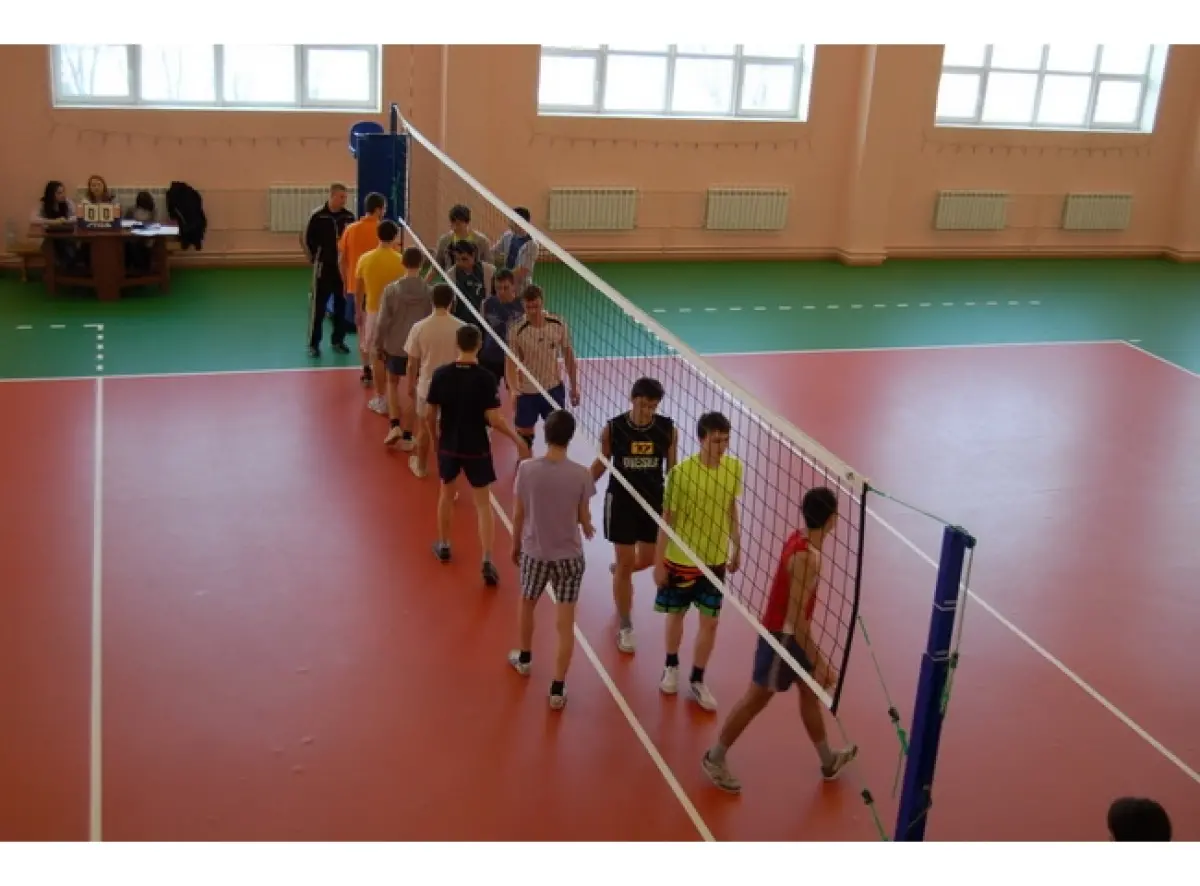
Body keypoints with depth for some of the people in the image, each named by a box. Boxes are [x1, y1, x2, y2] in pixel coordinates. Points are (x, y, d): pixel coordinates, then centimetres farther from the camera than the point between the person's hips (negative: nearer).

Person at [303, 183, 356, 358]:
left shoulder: (349, 216, -1)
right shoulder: (317, 215, -10)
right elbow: (306, 239, -2)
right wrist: (315, 258, -1)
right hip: (323, 266, -4)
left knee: (341, 305, 10)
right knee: (318, 306, 0)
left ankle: (337, 341, 23)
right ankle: (314, 344, 8)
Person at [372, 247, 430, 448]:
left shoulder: (391, 289, -11)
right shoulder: (428, 291, -9)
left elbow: (383, 322, -8)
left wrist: (376, 346, 4)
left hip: (394, 347, 0)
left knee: (392, 383, 22)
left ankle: (395, 425, 7)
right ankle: (407, 436, 14)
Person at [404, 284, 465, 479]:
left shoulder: (419, 327, -13)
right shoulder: (460, 327, -14)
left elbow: (412, 363, -5)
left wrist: (411, 385, 10)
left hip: (427, 385, 1)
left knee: (424, 428, 18)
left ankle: (420, 467, 34)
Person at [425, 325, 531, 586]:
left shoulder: (440, 374, -9)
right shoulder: (485, 377, -17)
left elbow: (430, 415, -3)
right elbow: (493, 419, -18)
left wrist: (434, 439, 14)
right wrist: (518, 439, -5)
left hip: (448, 445, 3)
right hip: (476, 449, -3)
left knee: (446, 493, 25)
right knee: (483, 504, 5)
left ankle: (443, 546, 39)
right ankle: (487, 561, -3)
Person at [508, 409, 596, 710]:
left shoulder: (526, 469, -15)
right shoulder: (581, 475, -16)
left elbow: (518, 514, -5)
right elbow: (584, 518, -4)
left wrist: (516, 544, 13)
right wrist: (588, 529, 21)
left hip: (534, 552, 1)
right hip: (569, 555, -1)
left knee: (526, 604, 28)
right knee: (565, 624, 8)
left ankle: (524, 658, 49)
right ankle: (558, 689, 11)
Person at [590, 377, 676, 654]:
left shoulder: (668, 429, -11)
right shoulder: (612, 428, -15)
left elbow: (672, 469, 1)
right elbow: (602, 463, 0)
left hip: (654, 501, 3)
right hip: (621, 501, -2)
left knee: (647, 560, 16)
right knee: (625, 564, 2)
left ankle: (619, 568, 53)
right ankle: (625, 628, 17)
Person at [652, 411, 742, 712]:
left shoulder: (734, 467, -9)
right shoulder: (681, 472, -21)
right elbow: (667, 519, -12)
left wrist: (737, 547, 12)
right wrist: (658, 562, -9)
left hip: (715, 559, 3)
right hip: (680, 558, -3)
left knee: (710, 622, 6)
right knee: (676, 614, 16)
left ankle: (697, 681, 24)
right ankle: (671, 667, 41)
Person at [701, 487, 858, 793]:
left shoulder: (800, 538, -4)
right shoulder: (807, 558, -31)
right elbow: (796, 619, -29)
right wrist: (820, 664, -24)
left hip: (790, 633, 9)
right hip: (782, 636, -9)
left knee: (810, 692, 22)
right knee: (756, 699, 7)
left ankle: (829, 760, 39)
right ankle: (715, 758, 23)